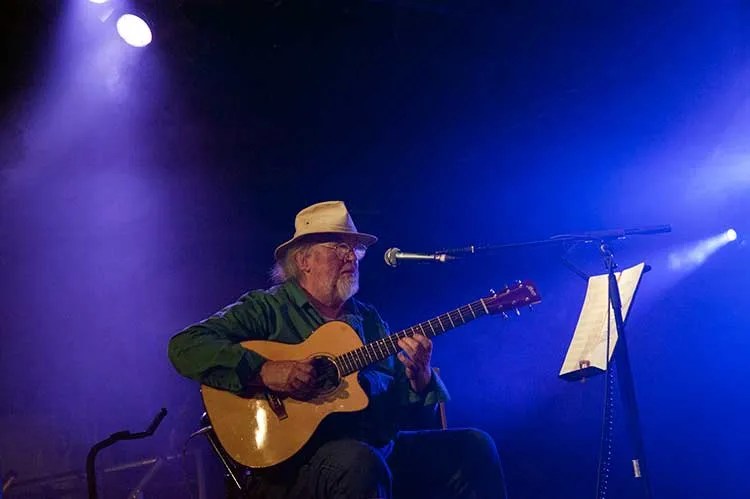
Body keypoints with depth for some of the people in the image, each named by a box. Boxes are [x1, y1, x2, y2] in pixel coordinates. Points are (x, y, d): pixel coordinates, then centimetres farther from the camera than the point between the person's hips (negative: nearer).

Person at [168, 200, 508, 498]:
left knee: (473, 448, -5)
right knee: (361, 463, -37)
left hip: (379, 448, 6)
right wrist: (264, 371, -24)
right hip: (294, 457, -6)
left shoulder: (369, 319, 17)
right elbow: (185, 347, -13)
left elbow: (409, 414, 14)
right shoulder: (268, 309, 1)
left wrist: (419, 377, -9)